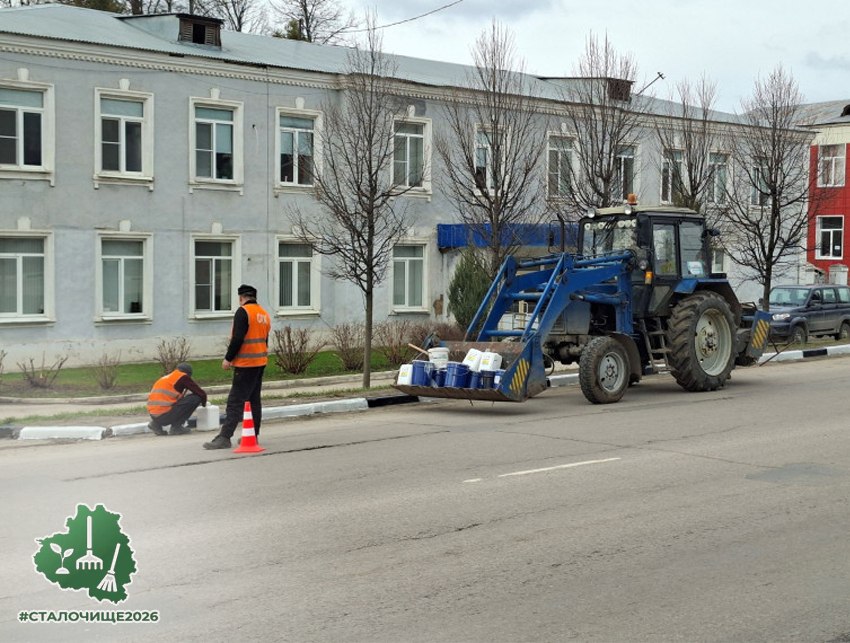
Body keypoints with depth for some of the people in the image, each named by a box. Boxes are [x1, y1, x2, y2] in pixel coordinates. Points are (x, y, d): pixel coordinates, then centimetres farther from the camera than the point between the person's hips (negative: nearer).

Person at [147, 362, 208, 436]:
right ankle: (176, 427, -1)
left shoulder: (166, 377, 24)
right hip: (164, 414, -8)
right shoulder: (182, 377, 2)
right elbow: (201, 393, 5)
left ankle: (157, 424, 15)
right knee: (196, 398, 0)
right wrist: (204, 403, 25)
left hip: (154, 415, 8)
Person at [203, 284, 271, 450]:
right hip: (260, 363, 8)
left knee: (235, 402, -11)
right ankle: (254, 435, 18)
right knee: (255, 400, 14)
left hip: (245, 364, -8)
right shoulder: (264, 314, 13)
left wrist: (228, 358, -13)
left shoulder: (243, 312, -12)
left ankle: (224, 437, -15)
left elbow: (237, 339, -19)